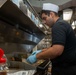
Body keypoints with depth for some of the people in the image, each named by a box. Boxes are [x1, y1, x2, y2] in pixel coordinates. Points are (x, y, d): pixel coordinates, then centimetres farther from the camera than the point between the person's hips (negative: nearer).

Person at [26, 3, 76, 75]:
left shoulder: (58, 25, -18)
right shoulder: (62, 24, 15)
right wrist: (41, 51, 16)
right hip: (67, 67, 10)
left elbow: (57, 50, -30)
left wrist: (36, 57, -19)